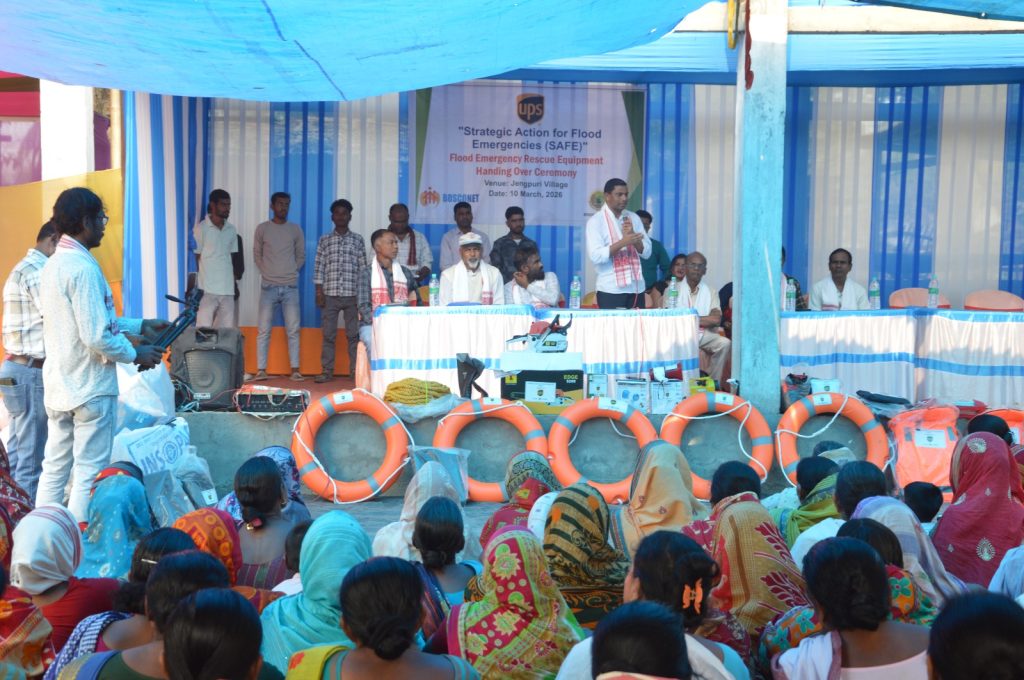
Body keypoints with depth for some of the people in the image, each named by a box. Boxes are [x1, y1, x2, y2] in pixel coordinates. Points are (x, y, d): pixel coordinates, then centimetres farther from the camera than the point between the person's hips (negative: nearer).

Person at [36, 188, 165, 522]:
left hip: (57, 387, 9)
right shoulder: (83, 268, -19)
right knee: (89, 474, 0)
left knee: (53, 469, 14)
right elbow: (97, 337, -24)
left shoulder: (54, 264, 10)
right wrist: (135, 354, -8)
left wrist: (139, 326, 20)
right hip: (90, 388, -9)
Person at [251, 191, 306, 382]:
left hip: (290, 287, 1)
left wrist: (292, 272, 2)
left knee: (293, 330, -2)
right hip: (268, 286, -1)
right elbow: (257, 255, 11)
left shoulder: (295, 229, 8)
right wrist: (266, 272, 2)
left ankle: (295, 370, 1)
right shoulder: (262, 228, 6)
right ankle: (261, 370, -1)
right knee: (264, 330, -3)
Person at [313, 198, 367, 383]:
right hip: (329, 294, 0)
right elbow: (318, 266, 5)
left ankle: (355, 370, 7)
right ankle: (327, 370, 7)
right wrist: (319, 292, -2)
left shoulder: (358, 240, 7)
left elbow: (363, 267, 5)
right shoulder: (325, 240, 8)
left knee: (354, 334, 1)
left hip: (353, 294, 0)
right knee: (328, 334, 2)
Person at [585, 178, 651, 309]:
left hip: (637, 288, 5)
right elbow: (595, 256, -16)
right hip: (611, 291, -5)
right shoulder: (596, 221, -4)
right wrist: (623, 242, -22)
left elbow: (647, 252, 7)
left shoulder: (633, 218, 11)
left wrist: (633, 237, -11)